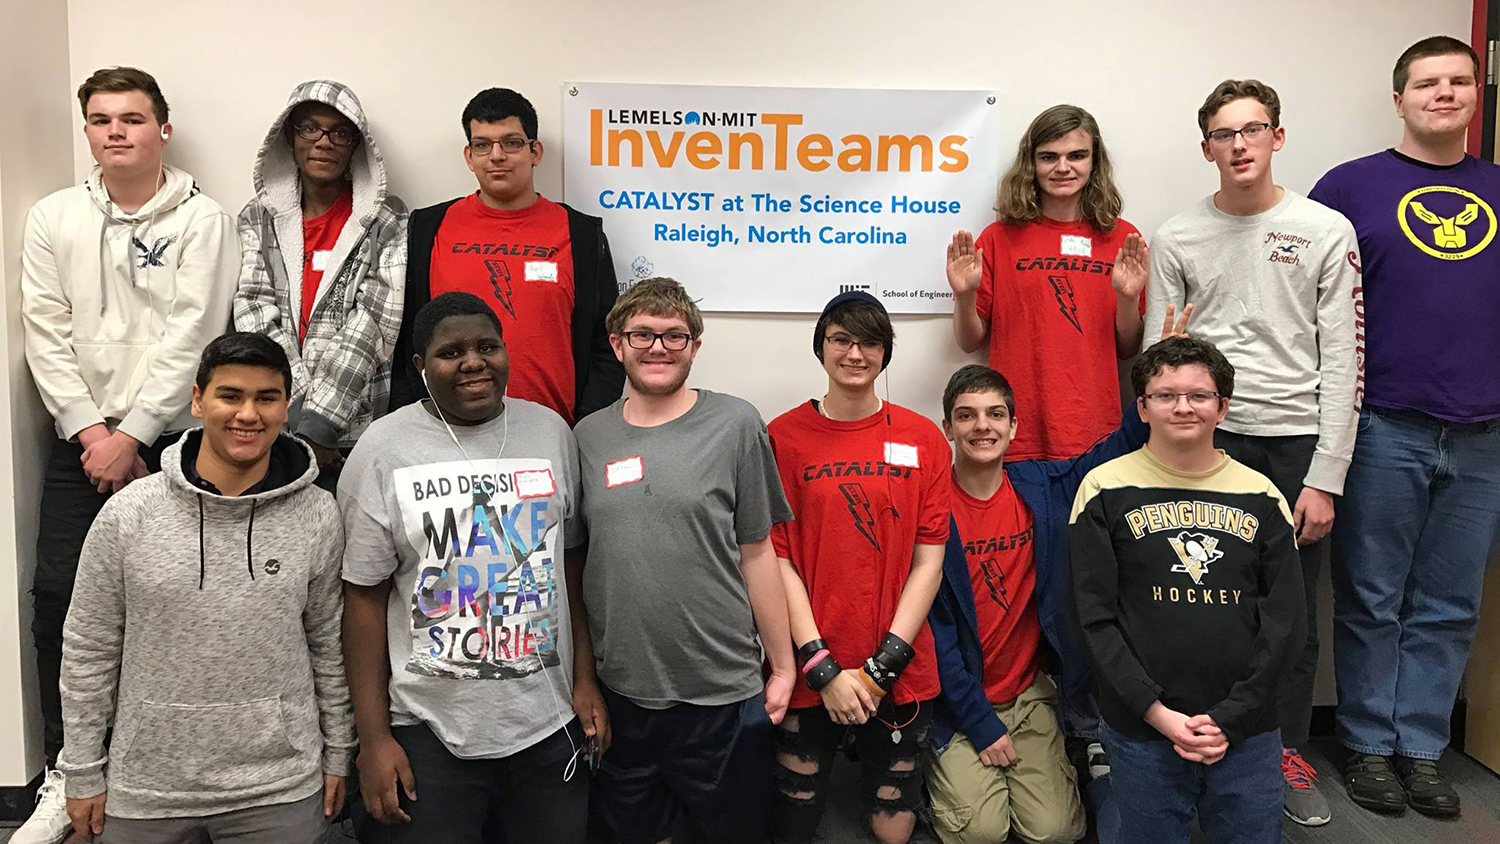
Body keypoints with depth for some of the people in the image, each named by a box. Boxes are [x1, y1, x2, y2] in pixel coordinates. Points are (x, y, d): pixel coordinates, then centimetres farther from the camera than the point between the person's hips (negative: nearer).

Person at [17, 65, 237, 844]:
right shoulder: (52, 218, 8)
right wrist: (91, 431, -7)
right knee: (58, 602, 2)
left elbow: (190, 338, -9)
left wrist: (132, 436, -12)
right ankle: (66, 776, 17)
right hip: (81, 440, 3)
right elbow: (46, 334, 3)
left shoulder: (202, 220, -3)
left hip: (171, 440, -3)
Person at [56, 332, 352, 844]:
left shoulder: (317, 517, -5)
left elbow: (329, 643, 4)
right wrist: (83, 773, 4)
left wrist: (337, 755, 7)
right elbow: (88, 649, 1)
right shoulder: (128, 514, -6)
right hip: (148, 788, 1)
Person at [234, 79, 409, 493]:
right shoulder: (258, 219, 12)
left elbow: (373, 327, -7)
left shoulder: (387, 221, 3)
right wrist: (302, 410, -13)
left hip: (355, 434, -2)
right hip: (273, 430, 2)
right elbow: (256, 318, 1)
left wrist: (319, 424, -15)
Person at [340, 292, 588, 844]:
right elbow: (365, 597, -4)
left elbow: (573, 565, 8)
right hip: (429, 734, -2)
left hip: (549, 723, 3)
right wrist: (374, 739, -5)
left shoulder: (550, 431, 3)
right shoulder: (383, 450, -5)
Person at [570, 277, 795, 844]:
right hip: (619, 695, 2)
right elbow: (574, 569, 7)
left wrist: (783, 667, 0)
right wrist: (583, 677, 6)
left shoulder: (735, 425, -3)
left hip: (723, 693, -2)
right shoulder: (588, 438, 3)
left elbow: (756, 553, -1)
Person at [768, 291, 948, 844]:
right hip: (808, 674, -1)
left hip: (901, 675, 1)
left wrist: (882, 665, -8)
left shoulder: (922, 439, 2)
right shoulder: (783, 437, -3)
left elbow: (928, 561, 0)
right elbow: (777, 560, -5)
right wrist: (823, 667, -11)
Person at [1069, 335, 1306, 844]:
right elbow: (1094, 617, -5)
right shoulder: (1106, 490, -2)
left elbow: (1286, 620, 2)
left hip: (1246, 731, 2)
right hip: (1141, 731, -2)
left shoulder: (1261, 497, 5)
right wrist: (1156, 711, -11)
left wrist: (1230, 718, -7)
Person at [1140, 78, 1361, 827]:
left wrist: (1325, 478, -6)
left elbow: (1343, 360, -1)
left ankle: (1287, 754, 24)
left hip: (1297, 440, 0)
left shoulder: (1326, 231, 2)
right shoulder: (1177, 239, 5)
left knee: (1293, 610, 6)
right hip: (1207, 438, 0)